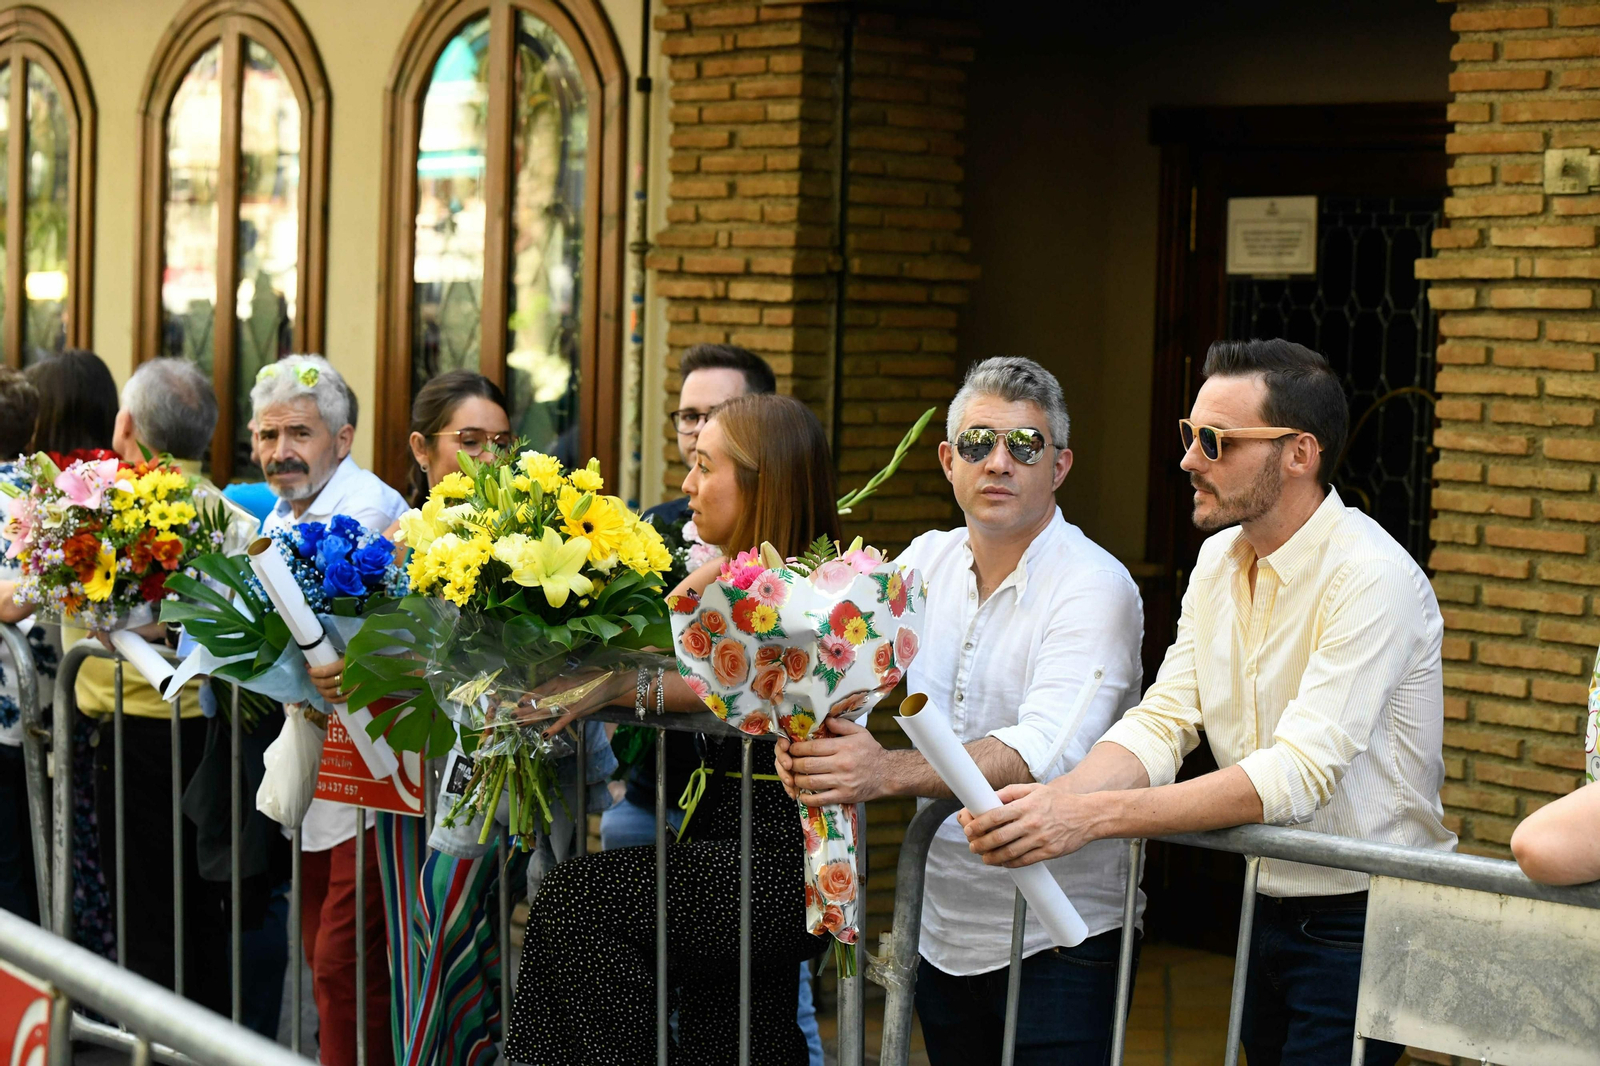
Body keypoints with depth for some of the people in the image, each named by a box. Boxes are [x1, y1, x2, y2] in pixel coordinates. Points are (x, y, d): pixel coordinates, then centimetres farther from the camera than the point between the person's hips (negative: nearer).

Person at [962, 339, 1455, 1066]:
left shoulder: (1373, 579, -21)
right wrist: (1055, 799, -24)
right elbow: (1163, 721, -2)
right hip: (1266, 908, 8)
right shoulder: (1220, 560, 5)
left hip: (1362, 920, -7)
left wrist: (1093, 815, -35)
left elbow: (1299, 774, -29)